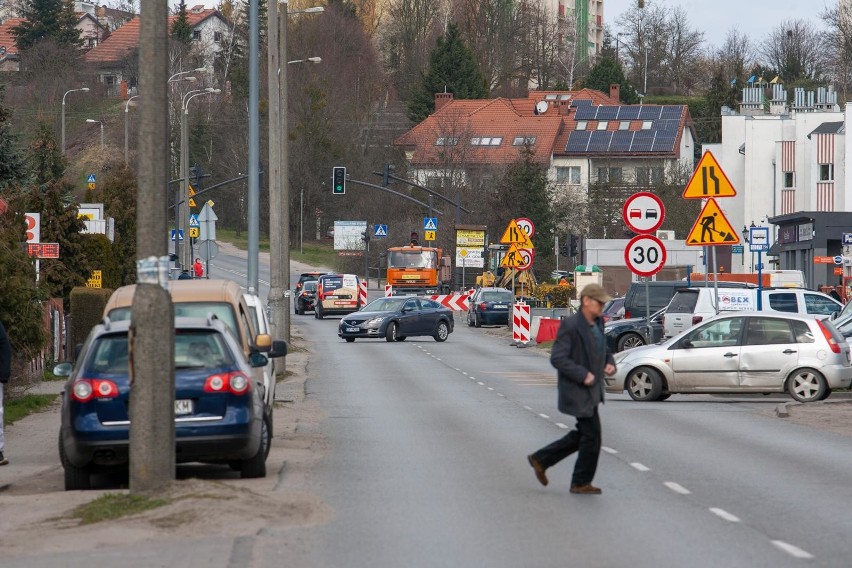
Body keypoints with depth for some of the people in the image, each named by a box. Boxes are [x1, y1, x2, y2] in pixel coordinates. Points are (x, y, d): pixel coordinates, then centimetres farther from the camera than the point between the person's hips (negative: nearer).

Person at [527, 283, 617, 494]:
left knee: (582, 435, 16)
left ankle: (541, 459, 27)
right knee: (592, 436, -3)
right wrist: (583, 375, -24)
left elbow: (603, 351, 23)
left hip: (591, 390, 9)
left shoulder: (597, 324, 8)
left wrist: (610, 363, 2)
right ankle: (581, 482, 11)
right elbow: (557, 358, -21)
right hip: (577, 391, -9)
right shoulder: (570, 325, -18)